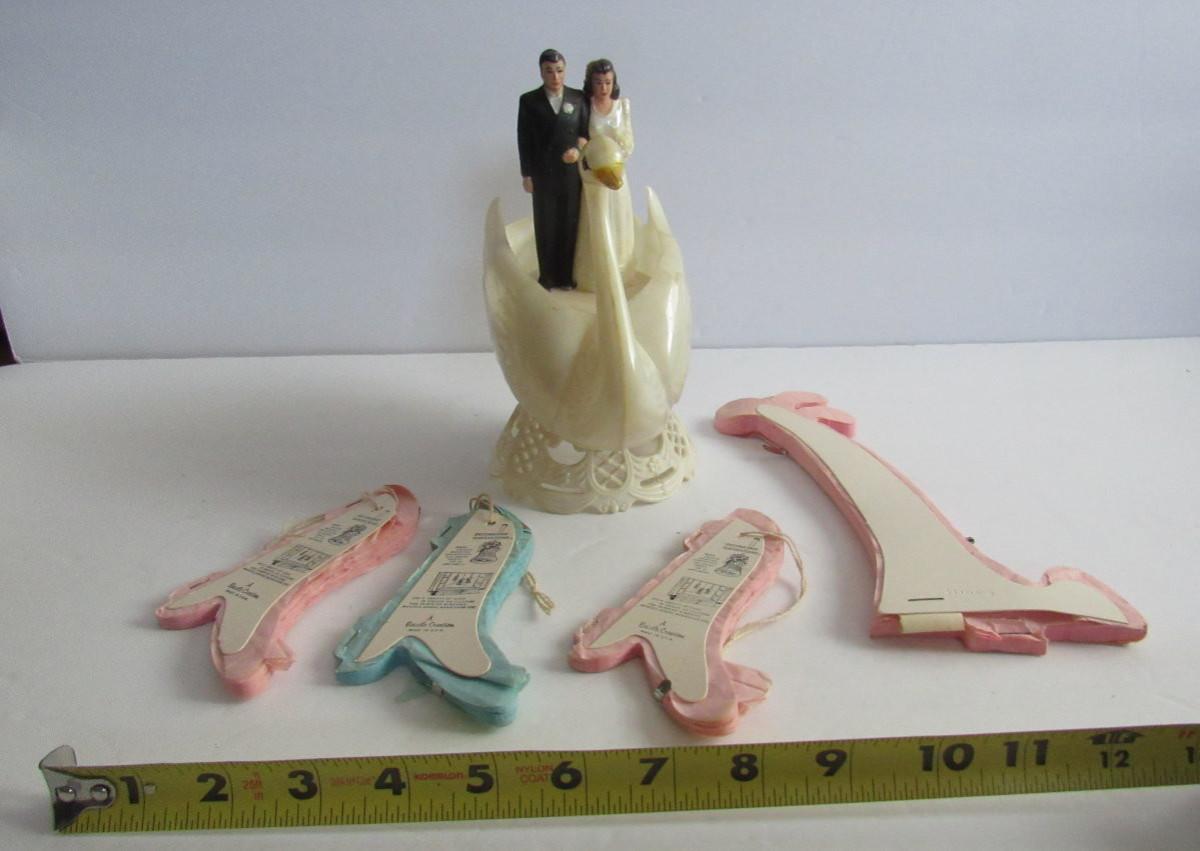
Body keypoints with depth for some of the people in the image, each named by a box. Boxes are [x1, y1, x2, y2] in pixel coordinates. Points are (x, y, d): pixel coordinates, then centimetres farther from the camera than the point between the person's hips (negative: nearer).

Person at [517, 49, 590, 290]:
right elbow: (524, 140, 0)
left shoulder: (578, 98, 4)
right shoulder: (529, 100, -1)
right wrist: (527, 175, -3)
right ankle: (546, 277, 14)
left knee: (569, 224, 5)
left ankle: (566, 276, 15)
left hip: (572, 172, 1)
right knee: (545, 226, 5)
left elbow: (586, 131, 7)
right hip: (543, 173, -1)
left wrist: (578, 149, -14)